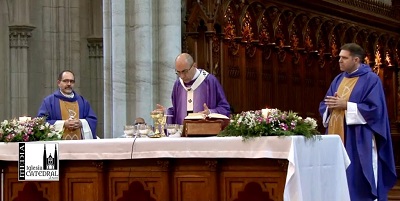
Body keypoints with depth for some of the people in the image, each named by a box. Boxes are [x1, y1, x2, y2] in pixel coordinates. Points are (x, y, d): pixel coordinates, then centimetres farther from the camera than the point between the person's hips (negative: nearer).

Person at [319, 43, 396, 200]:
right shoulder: (338, 79, 15)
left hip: (359, 139, -7)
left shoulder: (371, 79, -6)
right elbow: (324, 106, 16)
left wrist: (346, 105, -17)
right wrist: (331, 106, -8)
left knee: (358, 180, -6)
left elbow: (374, 108, -15)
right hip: (337, 136, 7)